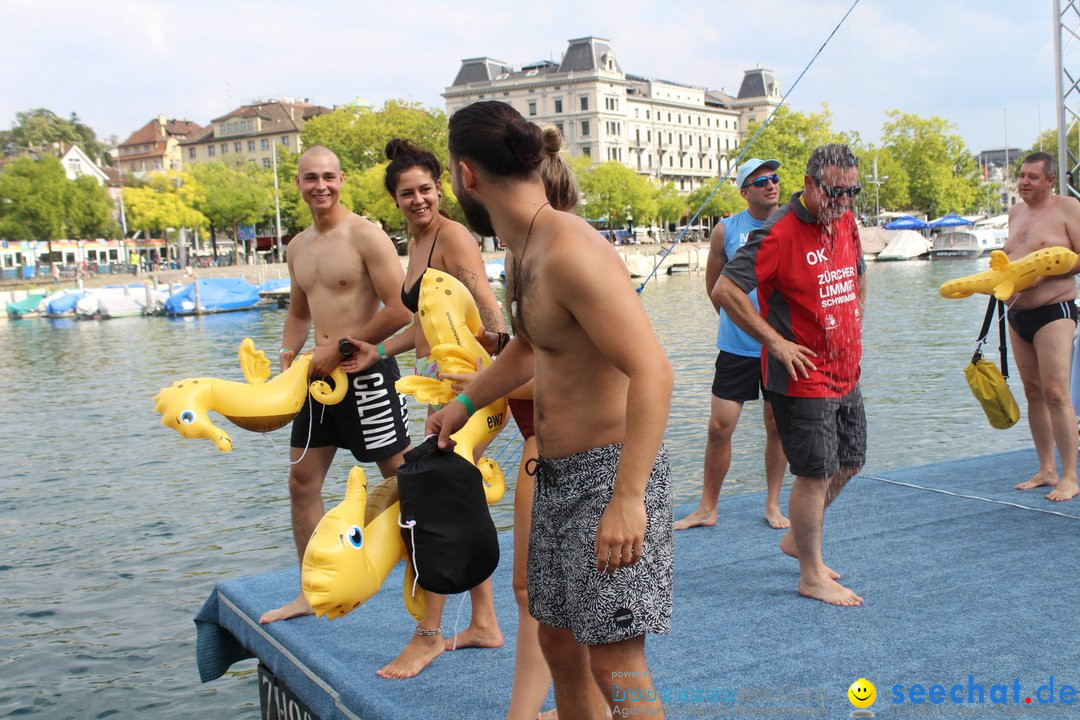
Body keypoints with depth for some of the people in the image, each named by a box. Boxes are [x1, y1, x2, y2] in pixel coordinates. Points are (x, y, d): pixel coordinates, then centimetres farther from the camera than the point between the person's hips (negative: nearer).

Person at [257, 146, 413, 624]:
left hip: (366, 373, -8)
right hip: (320, 376, 8)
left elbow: (401, 310, -17)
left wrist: (340, 348, -13)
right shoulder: (298, 247, 13)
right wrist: (289, 356, 10)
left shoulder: (365, 235, -11)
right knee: (302, 481, 10)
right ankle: (311, 592, 22)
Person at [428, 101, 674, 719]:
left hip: (608, 473, -10)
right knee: (561, 645, 17)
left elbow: (652, 372, -28)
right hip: (556, 476, 10)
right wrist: (465, 403, 26)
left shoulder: (571, 251, -21)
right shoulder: (525, 254, 10)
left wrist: (627, 499, -31)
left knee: (615, 664, -5)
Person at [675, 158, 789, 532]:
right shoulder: (726, 230, -2)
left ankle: (772, 505, 25)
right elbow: (713, 282, 13)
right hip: (737, 346, 0)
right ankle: (707, 508, 13)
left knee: (777, 427, 9)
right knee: (719, 427, -1)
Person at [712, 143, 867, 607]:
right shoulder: (779, 233, -18)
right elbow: (725, 290, -23)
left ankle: (796, 538, 37)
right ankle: (812, 576, 12)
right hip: (802, 376, -9)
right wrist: (776, 341, -20)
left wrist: (854, 329, 16)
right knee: (815, 474, -3)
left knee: (848, 462, 18)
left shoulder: (846, 223, 8)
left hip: (845, 373, 9)